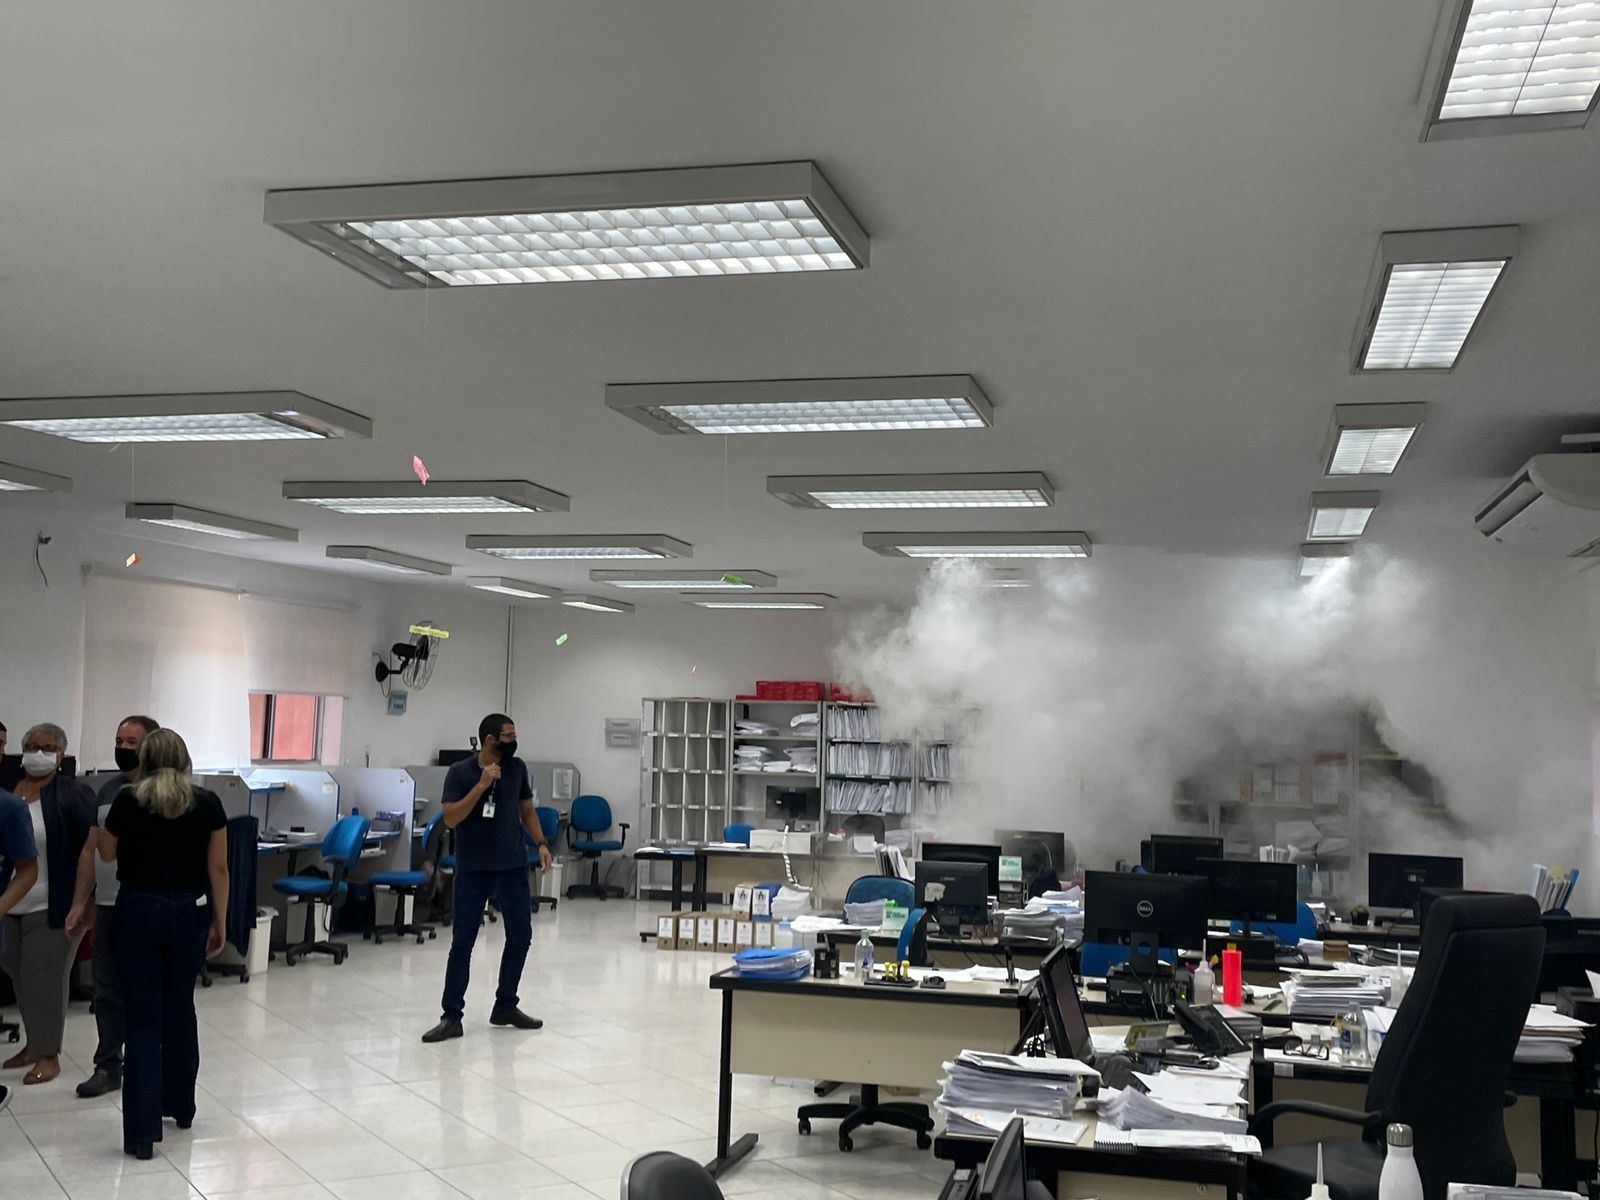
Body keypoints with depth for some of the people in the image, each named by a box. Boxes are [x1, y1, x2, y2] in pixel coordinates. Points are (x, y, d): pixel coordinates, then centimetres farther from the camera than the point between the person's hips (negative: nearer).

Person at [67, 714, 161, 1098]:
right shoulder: (109, 790, 11)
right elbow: (90, 850, 16)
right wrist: (80, 902, 12)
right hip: (108, 907, 6)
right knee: (108, 990, 10)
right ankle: (108, 1067, 18)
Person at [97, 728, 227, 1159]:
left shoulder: (127, 801, -5)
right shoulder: (208, 803, -2)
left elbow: (107, 854, 11)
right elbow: (218, 868, -1)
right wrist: (219, 924, 6)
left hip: (138, 911, -2)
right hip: (189, 913, 2)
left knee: (144, 1019, 0)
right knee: (180, 1009, 20)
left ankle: (142, 1132, -4)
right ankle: (181, 1106, 34)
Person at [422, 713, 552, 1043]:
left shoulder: (517, 768, 4)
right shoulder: (460, 773, -8)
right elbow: (450, 819, -17)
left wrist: (541, 843, 3)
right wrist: (481, 785, -23)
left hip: (513, 867, 4)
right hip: (473, 870, -4)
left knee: (521, 936, 7)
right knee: (462, 941, -4)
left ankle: (505, 1006, 23)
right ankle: (451, 1017, 2)